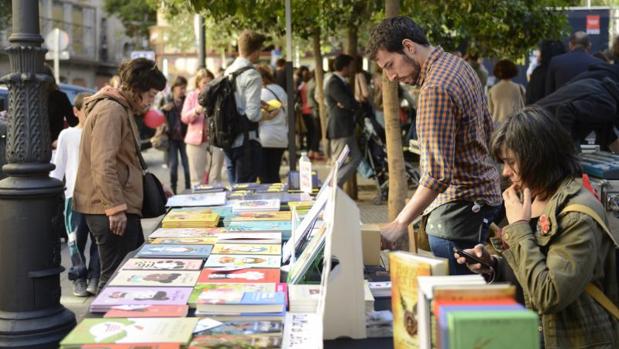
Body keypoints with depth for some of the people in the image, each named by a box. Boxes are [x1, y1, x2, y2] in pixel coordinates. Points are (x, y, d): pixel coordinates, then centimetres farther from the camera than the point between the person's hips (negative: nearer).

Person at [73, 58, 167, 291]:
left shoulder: (122, 110, 19)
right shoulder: (110, 110, -14)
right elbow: (102, 164, -24)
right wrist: (115, 207, -25)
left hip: (121, 207, 11)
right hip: (112, 210, -11)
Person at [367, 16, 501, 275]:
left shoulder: (436, 90, -23)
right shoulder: (459, 65, 9)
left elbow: (438, 174, -27)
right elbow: (487, 129, 19)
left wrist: (399, 224, -26)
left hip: (459, 207, -10)